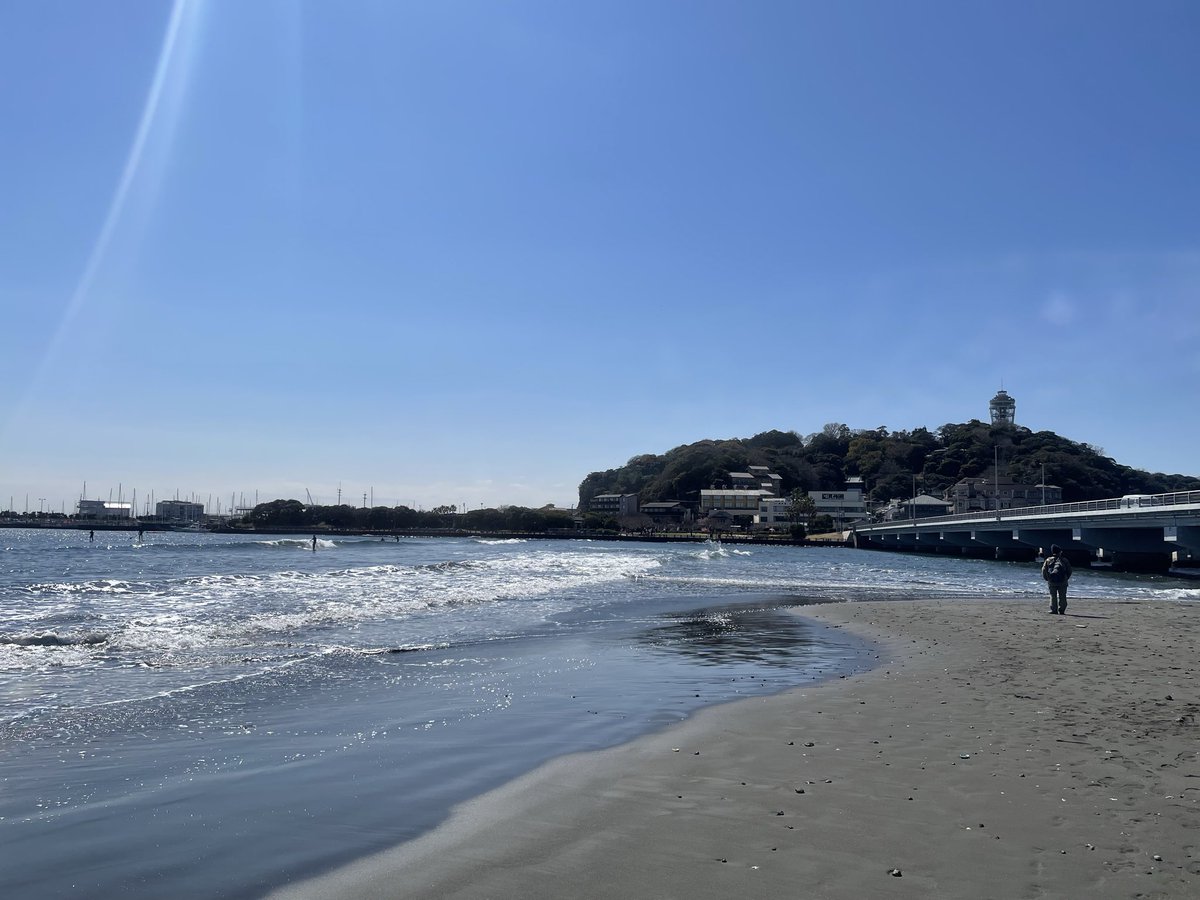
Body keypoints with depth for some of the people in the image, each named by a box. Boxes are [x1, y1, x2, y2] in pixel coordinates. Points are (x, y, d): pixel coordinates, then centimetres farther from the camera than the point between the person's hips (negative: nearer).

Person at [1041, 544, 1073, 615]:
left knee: (1053, 596, 5)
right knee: (1062, 597, 7)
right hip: (1062, 582, 0)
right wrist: (1066, 579, 18)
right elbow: (1069, 571, 7)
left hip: (1052, 582, 0)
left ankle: (1053, 610, 2)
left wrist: (1047, 579, 13)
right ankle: (1061, 611, 6)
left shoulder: (1048, 560, 3)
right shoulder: (1064, 560, 3)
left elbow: (1044, 570, 3)